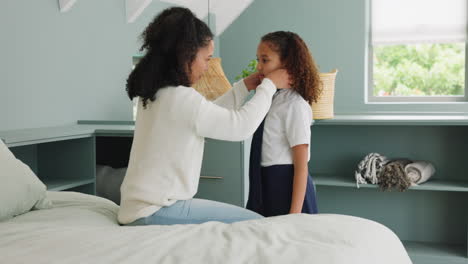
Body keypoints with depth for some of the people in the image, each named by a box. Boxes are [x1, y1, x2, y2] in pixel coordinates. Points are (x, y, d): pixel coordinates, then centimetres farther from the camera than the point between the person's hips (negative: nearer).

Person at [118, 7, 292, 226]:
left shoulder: (155, 93, 9)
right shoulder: (181, 98, -20)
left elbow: (210, 116, 21)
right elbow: (241, 126, -12)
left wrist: (245, 86, 19)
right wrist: (269, 85, 1)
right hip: (155, 214, -10)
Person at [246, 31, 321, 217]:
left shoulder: (294, 105, -15)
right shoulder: (271, 100, 8)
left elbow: (301, 166, -17)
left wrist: (295, 214, -19)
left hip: (287, 189, -8)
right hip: (266, 186, 8)